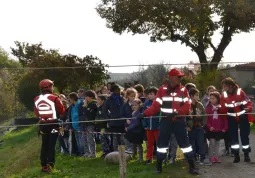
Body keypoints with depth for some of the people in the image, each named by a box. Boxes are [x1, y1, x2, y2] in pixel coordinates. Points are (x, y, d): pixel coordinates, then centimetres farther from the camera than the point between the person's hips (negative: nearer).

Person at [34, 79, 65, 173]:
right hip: (53, 124, -5)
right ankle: (50, 166, -3)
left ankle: (44, 166, 19)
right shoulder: (54, 98, -14)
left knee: (44, 145, 13)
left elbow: (36, 113, 10)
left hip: (43, 125, 5)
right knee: (51, 145, -2)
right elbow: (62, 111, -5)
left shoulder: (37, 99, 2)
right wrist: (57, 116, 14)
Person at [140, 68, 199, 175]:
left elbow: (187, 107, -6)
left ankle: (192, 167, 12)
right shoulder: (162, 90, 0)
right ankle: (159, 166, 20)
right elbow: (155, 106, -4)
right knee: (162, 144, 5)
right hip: (165, 121, 0)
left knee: (185, 143, 2)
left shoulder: (183, 90, 1)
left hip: (179, 122, 0)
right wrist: (145, 114, -17)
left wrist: (176, 112, -23)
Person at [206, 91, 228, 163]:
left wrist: (225, 128, -3)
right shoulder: (208, 107, 0)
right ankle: (211, 157, 3)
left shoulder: (221, 107, 4)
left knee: (217, 143, 9)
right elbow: (206, 118, -5)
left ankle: (216, 157, 16)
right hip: (211, 129, -2)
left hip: (220, 129, 2)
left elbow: (225, 118, 4)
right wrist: (209, 126, -15)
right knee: (212, 142, -6)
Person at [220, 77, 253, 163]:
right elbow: (223, 108, 0)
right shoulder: (223, 95, -5)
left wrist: (248, 108, -29)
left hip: (242, 117, -3)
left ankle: (246, 154, 17)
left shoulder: (240, 92, -14)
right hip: (231, 118, 3)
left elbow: (248, 102, -11)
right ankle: (236, 155, 14)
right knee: (233, 136, 5)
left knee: (244, 135, 3)